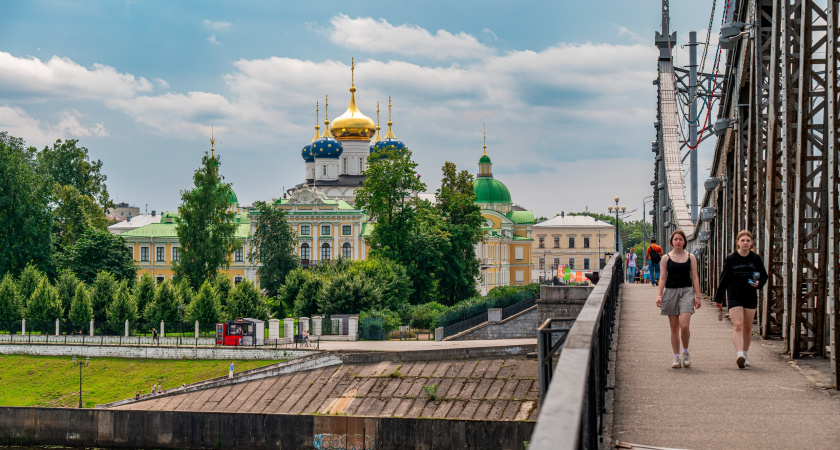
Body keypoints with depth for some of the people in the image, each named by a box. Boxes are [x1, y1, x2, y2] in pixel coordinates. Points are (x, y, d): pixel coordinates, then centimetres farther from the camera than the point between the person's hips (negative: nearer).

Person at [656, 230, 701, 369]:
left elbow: (695, 277, 7)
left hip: (686, 291, -1)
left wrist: (698, 296, 2)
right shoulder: (666, 258, 6)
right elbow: (663, 278, 4)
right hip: (670, 292, 1)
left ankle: (685, 353, 8)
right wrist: (659, 295, -6)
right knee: (674, 327, 4)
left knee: (684, 325, -14)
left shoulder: (690, 257, 7)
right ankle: (676, 357, 11)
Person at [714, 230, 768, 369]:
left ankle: (744, 354, 24)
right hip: (734, 297, -2)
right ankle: (739, 354, -27)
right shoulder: (731, 259, -1)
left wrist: (758, 284, -12)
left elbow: (764, 276, 11)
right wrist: (719, 298, 7)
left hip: (750, 297, 2)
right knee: (738, 325, -15)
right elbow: (724, 279, 4)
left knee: (747, 327, 10)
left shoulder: (756, 259, 3)